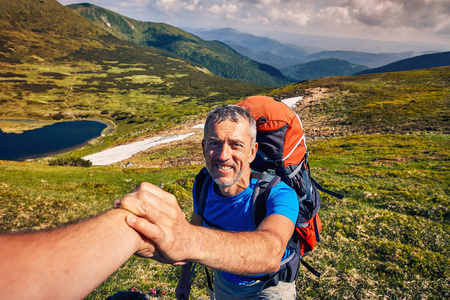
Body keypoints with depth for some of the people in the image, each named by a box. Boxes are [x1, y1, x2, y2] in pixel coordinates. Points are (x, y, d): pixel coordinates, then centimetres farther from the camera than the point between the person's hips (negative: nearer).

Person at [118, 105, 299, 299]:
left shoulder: (278, 195, -37)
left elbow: (271, 253, -57)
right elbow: (196, 225, 0)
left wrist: (187, 241, -73)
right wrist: (184, 277, 9)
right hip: (223, 282, 4)